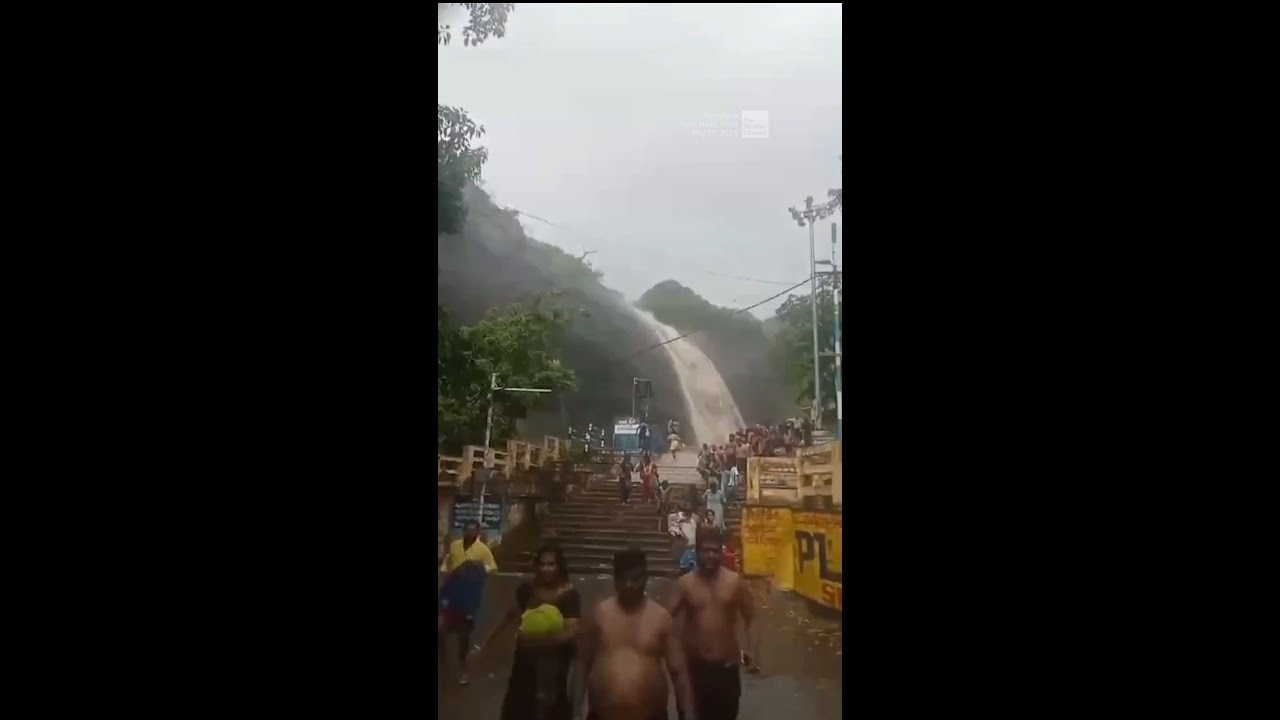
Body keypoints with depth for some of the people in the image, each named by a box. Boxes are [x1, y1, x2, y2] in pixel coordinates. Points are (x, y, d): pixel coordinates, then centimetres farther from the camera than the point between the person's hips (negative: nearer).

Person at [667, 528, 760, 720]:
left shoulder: (735, 581, -4)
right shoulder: (685, 583, -7)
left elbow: (750, 619, 2)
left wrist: (754, 653, -8)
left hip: (727, 666, 1)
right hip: (695, 665, 0)